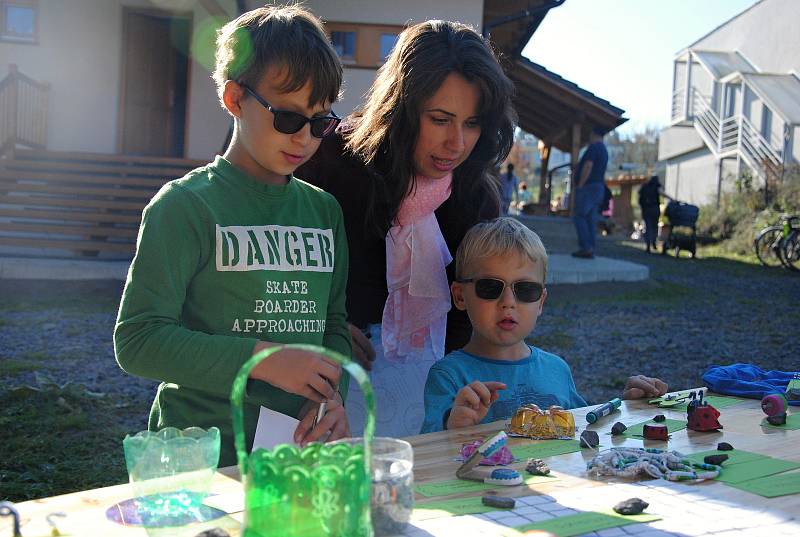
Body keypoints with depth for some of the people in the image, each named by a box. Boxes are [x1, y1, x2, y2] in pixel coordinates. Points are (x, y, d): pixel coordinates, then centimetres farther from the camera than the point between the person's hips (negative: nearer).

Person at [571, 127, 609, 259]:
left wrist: (580, 185, -17)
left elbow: (587, 167, -20)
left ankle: (586, 248, -18)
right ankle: (590, 250, 1)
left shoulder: (593, 147, -9)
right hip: (598, 188, 9)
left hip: (588, 187, -9)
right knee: (591, 219, 5)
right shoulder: (604, 150, 21)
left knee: (578, 217, -10)